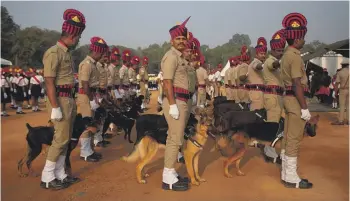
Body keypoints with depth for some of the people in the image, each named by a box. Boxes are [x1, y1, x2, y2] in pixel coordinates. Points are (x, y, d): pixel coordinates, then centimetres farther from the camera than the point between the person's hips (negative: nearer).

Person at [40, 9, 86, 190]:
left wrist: (71, 101, 17)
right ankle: (47, 177, 7)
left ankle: (59, 174, 23)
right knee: (61, 138, -6)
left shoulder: (67, 53, 15)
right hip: (59, 100, -9)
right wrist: (55, 107, -22)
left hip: (69, 99, 9)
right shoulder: (54, 53, -13)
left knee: (66, 138, 13)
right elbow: (49, 82, -18)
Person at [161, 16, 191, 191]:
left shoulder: (180, 57, 20)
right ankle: (168, 178, -2)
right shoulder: (171, 56, -10)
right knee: (176, 139, -9)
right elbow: (167, 82, -19)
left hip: (180, 101, 10)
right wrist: (173, 105, -24)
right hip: (175, 101, -10)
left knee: (173, 138, 12)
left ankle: (171, 174, 22)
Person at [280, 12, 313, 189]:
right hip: (295, 100, -10)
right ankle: (291, 178, 4)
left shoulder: (287, 55, 15)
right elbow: (297, 85, -21)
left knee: (287, 138, 13)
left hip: (288, 98, 10)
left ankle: (286, 173, 23)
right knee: (294, 139, -4)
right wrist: (304, 108, -20)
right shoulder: (295, 57, -15)